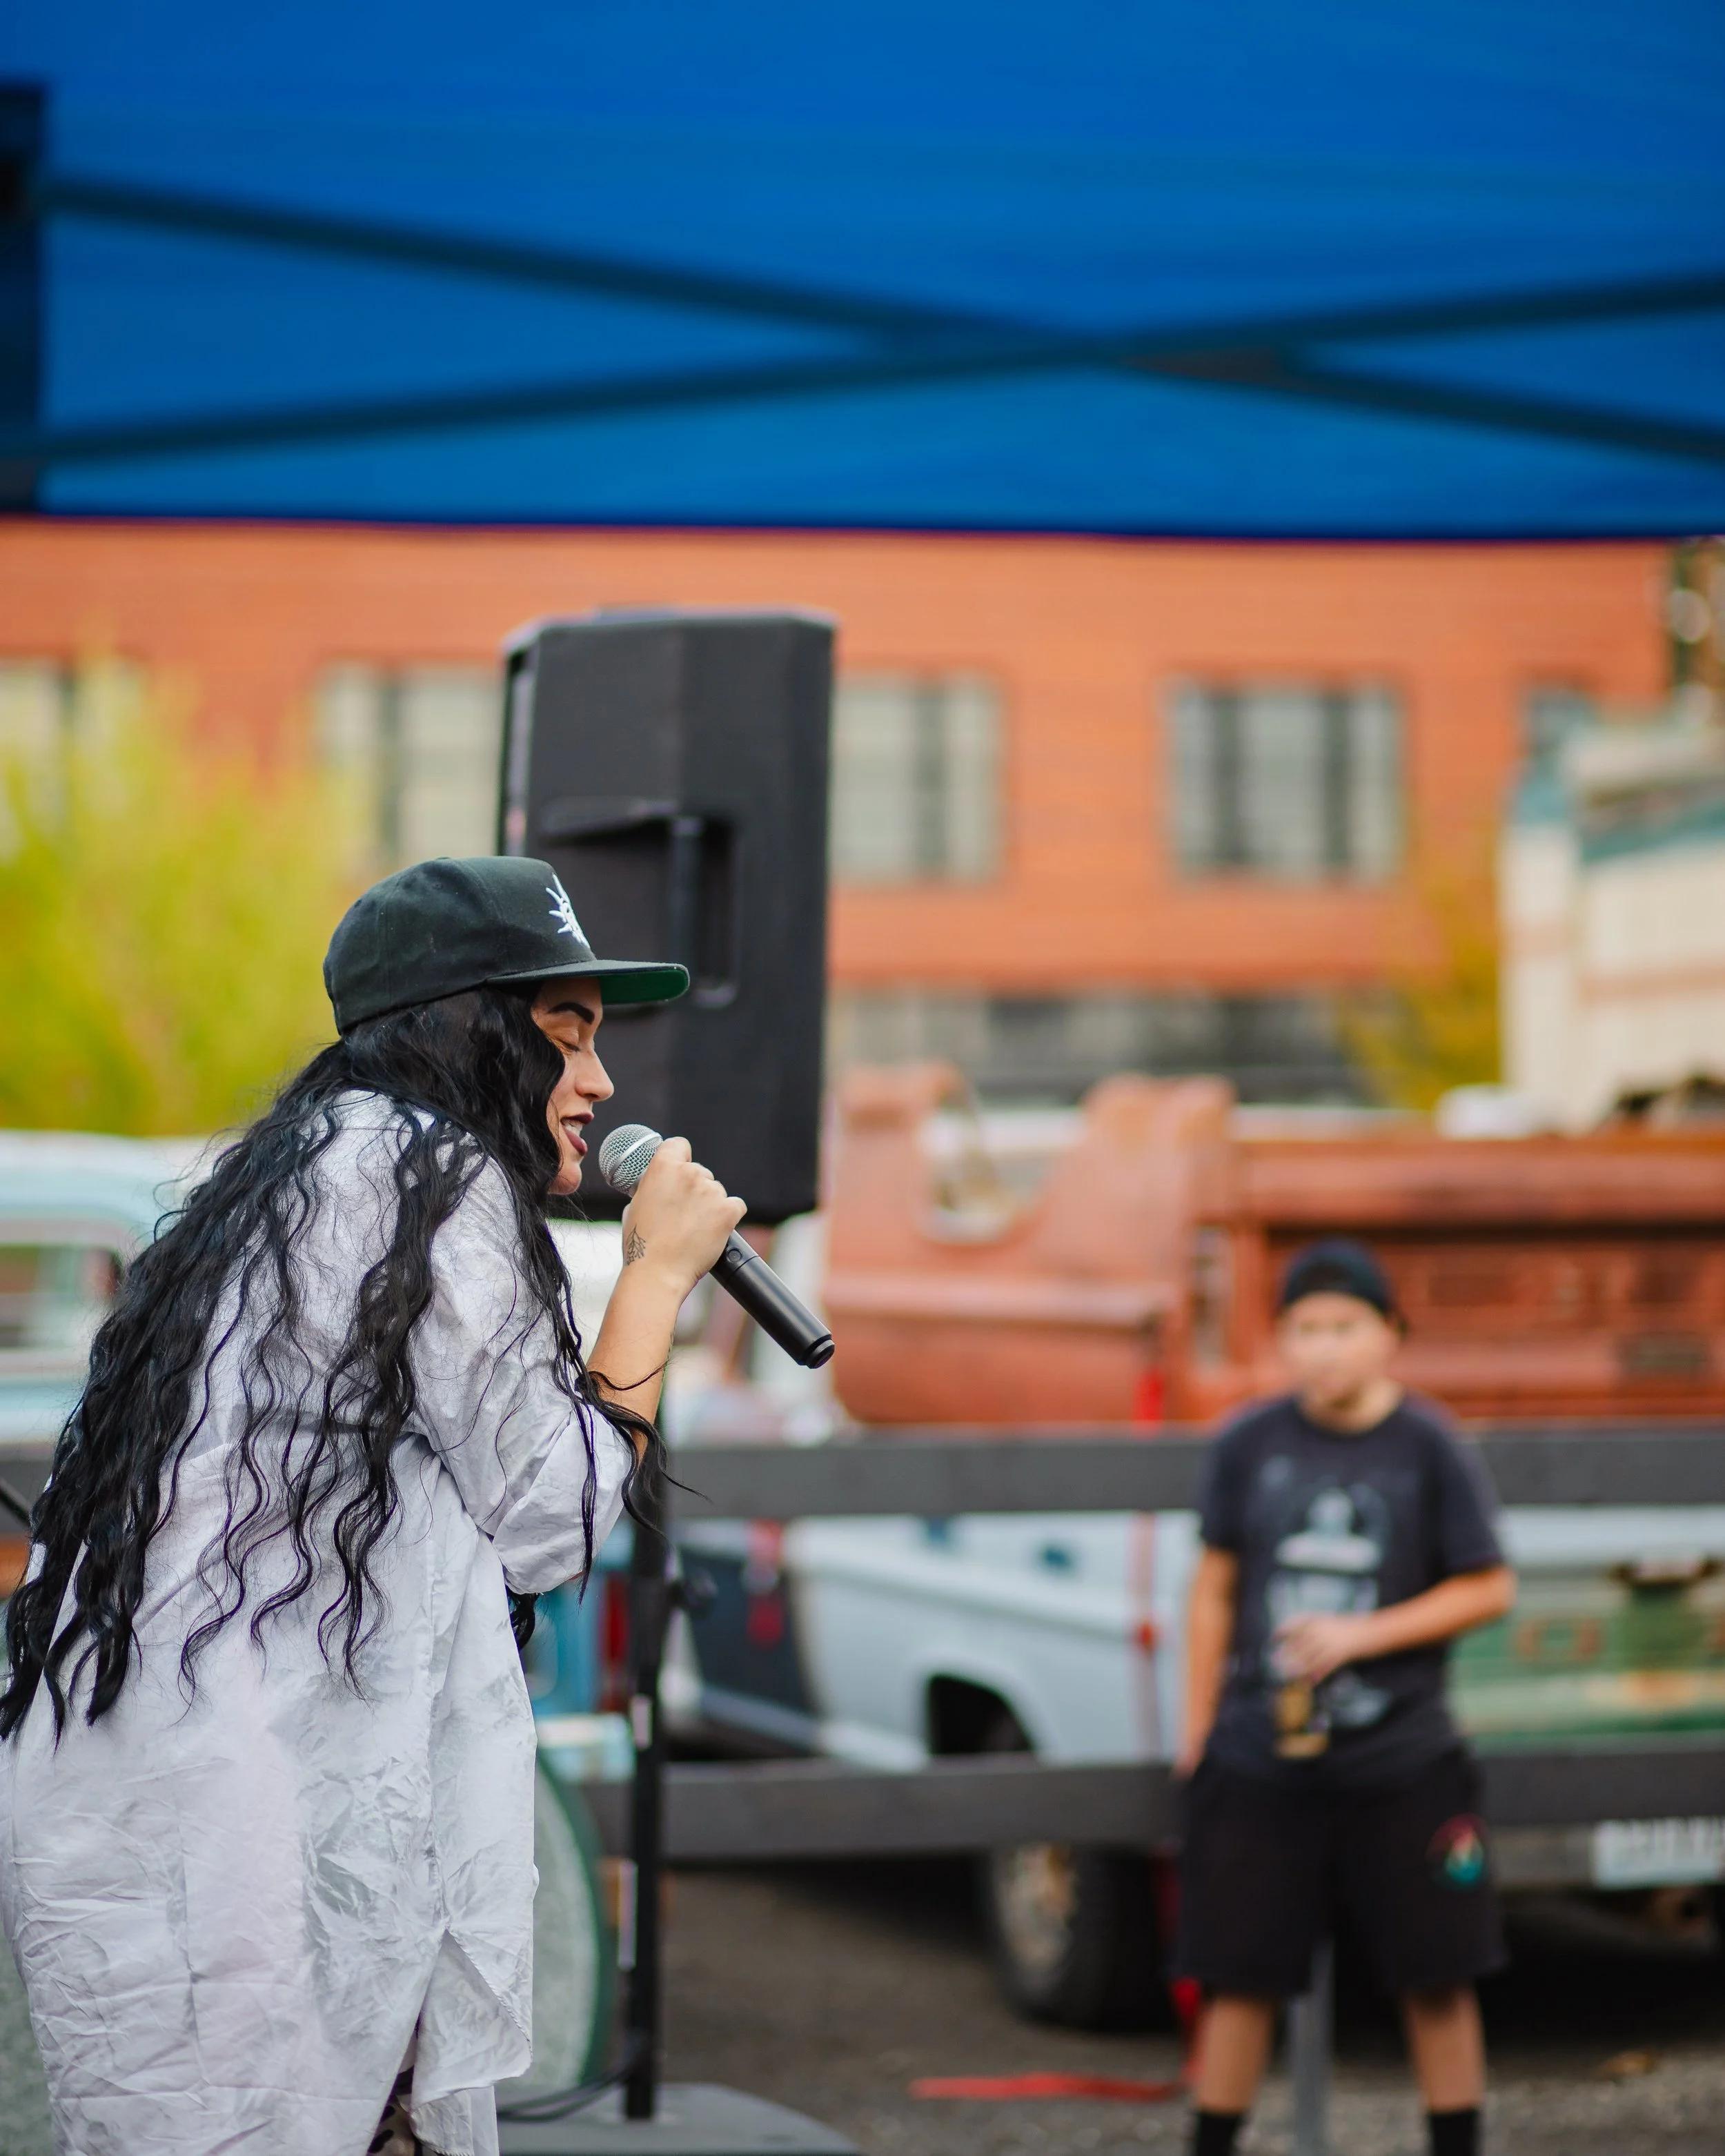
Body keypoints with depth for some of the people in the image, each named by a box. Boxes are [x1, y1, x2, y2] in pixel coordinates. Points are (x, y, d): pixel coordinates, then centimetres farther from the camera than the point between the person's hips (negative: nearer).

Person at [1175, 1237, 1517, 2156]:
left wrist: (1360, 1635, -12)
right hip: (1257, 1764, 1)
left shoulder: (1428, 1451, -4)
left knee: (1435, 1981, 6)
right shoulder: (1248, 1446, 1)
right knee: (1239, 1979, 5)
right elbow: (1215, 1589, 9)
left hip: (1402, 1768, -1)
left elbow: (1489, 1589, -1)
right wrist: (1198, 1734, 8)